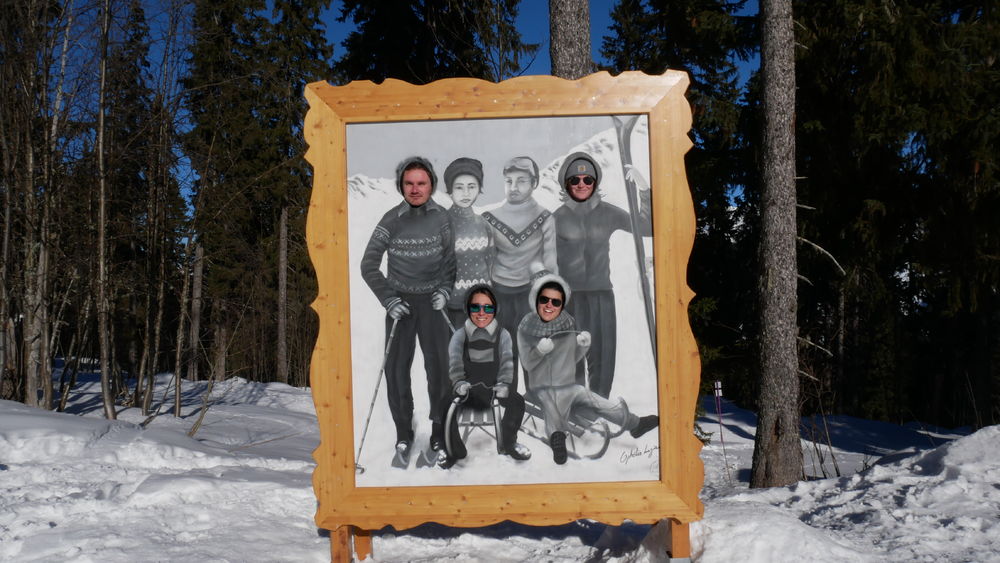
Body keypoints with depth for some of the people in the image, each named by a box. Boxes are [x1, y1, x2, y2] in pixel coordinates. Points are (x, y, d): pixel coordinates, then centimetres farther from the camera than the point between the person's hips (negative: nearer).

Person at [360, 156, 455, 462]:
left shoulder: (442, 218, -4)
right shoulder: (391, 220, -6)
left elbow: (452, 258, 6)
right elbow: (369, 265, -2)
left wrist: (445, 289, -8)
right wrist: (387, 299, -8)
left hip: (433, 301, 0)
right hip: (400, 302, 0)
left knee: (438, 366, -1)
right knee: (396, 367, 0)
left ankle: (439, 431, 14)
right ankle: (403, 433, 15)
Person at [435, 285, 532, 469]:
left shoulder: (503, 335, 1)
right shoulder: (460, 335, 0)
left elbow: (507, 362, -13)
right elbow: (455, 361, -16)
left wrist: (503, 384, -34)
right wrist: (459, 382, -38)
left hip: (493, 390, 1)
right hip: (468, 391, -1)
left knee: (517, 401, -25)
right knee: (446, 405, -28)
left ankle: (508, 443, 3)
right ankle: (454, 450, -2)